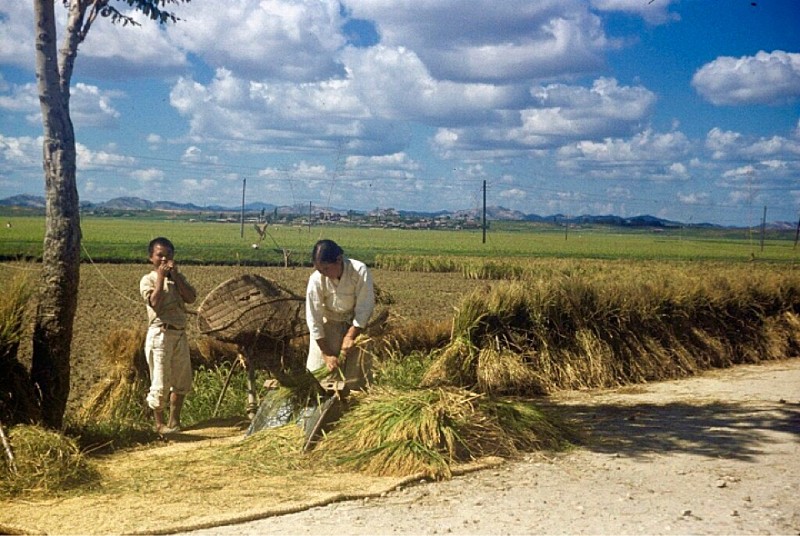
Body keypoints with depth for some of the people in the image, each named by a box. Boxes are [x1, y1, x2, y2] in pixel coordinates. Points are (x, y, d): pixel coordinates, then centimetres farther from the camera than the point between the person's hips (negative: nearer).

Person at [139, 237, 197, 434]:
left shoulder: (178, 277, 13)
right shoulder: (148, 280, -2)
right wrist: (161, 277, -14)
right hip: (161, 334, -6)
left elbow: (191, 298, -3)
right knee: (161, 383, -2)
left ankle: (174, 421, 25)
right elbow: (155, 303, -18)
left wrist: (175, 275, -7)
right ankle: (159, 423, 12)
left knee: (182, 380, 11)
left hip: (180, 334, 6)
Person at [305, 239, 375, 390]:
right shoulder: (316, 280, -26)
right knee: (320, 369, -2)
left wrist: (351, 336, -21)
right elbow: (314, 319, -19)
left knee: (357, 369, 1)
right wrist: (327, 354, -16)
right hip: (329, 322, 0)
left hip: (356, 323, 0)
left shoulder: (360, 271, -29)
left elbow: (364, 308, -21)